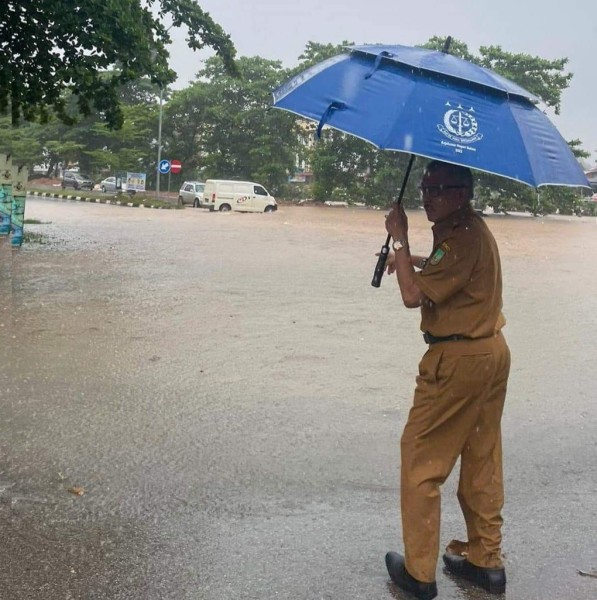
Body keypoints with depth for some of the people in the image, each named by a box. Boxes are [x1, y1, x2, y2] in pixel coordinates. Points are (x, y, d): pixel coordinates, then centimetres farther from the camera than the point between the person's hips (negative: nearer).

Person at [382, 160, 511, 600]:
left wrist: (400, 239, -15)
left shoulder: (462, 239, -20)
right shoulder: (473, 228, 11)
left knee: (420, 458, 1)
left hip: (458, 360, -10)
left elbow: (413, 295, -22)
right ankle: (487, 560, 27)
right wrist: (414, 260, 14)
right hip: (493, 352, 10)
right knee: (483, 458, 16)